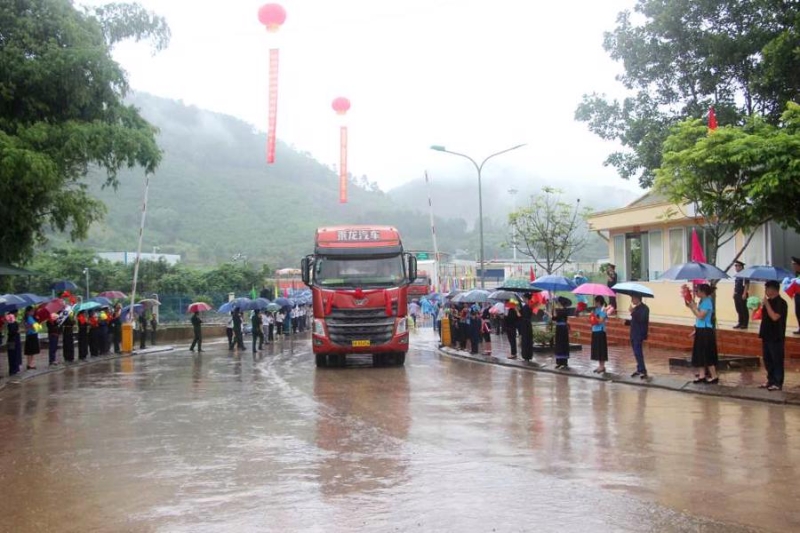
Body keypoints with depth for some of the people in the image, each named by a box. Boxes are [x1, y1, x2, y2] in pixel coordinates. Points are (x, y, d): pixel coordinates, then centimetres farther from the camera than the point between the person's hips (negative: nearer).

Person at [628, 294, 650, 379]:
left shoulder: (644, 308, -13)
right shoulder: (636, 308, 14)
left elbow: (641, 319, -26)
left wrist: (632, 312, -25)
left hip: (639, 335, -9)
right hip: (634, 334, 9)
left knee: (638, 353, -12)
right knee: (637, 353, 13)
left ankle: (643, 371, -12)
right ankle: (640, 370, 21)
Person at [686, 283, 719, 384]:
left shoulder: (707, 302, -17)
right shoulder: (702, 301, 11)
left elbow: (700, 315, -25)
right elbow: (698, 316, 15)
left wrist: (693, 306, -17)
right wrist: (691, 306, 8)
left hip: (706, 331, -10)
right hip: (701, 330, 10)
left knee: (707, 354, -4)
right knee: (700, 354, 13)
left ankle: (714, 376, 3)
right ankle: (703, 375, 18)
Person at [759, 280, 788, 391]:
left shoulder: (781, 303, -14)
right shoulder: (769, 301, 11)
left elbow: (774, 317, -26)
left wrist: (766, 304, -22)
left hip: (776, 338, -8)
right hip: (767, 336, 9)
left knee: (777, 361, -1)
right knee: (768, 360, 13)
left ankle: (778, 383, 4)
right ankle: (771, 380, 23)